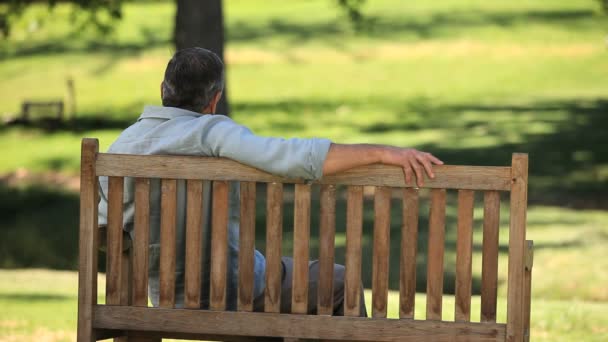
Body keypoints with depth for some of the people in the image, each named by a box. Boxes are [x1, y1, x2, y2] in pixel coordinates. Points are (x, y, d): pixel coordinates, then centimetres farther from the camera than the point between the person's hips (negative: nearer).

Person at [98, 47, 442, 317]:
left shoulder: (121, 147, -3)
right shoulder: (212, 132, -22)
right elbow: (296, 157, -35)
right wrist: (381, 152, -38)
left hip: (171, 302, 7)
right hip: (234, 295, -7)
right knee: (339, 283, 17)